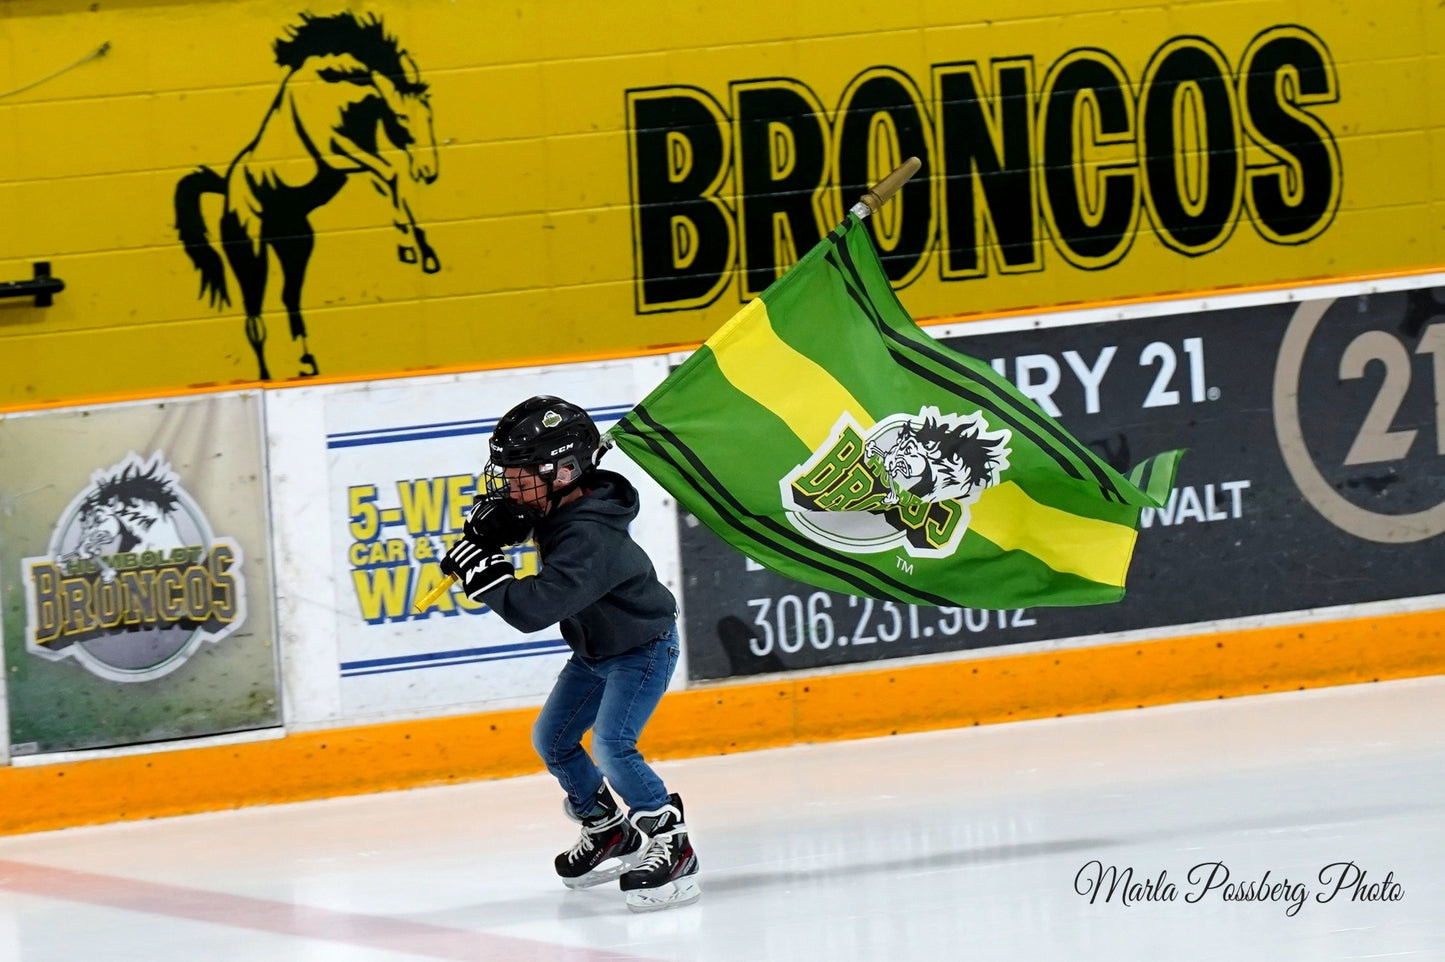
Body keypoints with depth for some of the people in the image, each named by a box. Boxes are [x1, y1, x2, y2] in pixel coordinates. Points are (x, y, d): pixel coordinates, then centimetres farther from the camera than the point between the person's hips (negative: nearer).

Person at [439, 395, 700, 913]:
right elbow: (509, 509, 15)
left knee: (611, 745, -24)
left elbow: (534, 608, -42)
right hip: (595, 650, 10)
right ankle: (608, 831, 30)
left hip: (643, 648, -10)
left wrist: (484, 570, -32)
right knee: (552, 740, 13)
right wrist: (488, 527, -8)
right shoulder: (555, 504, -9)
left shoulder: (588, 539, -37)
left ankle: (671, 845, -13)